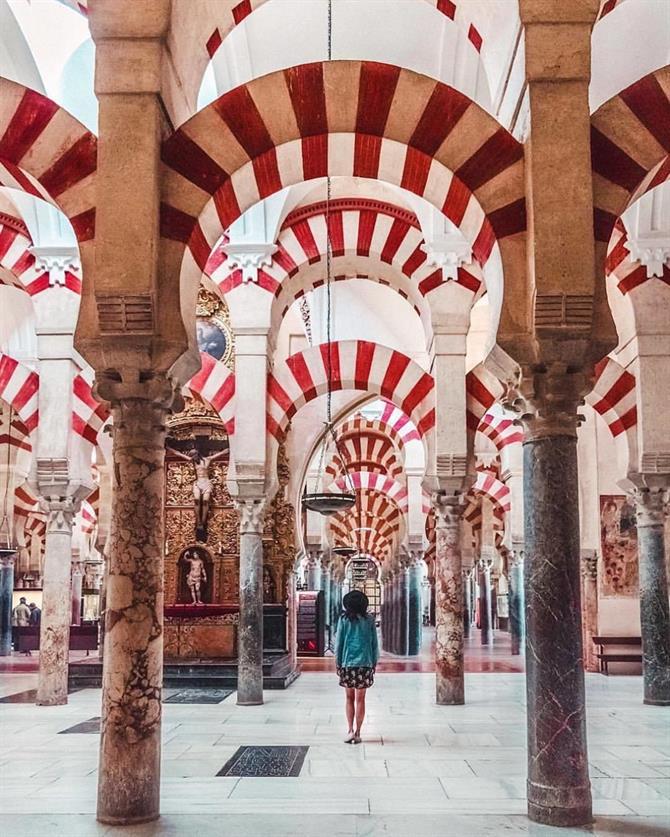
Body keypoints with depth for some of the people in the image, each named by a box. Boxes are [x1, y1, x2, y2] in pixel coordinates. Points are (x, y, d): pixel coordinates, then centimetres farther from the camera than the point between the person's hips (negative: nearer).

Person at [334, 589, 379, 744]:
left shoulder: (344, 619, -2)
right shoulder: (369, 619, 1)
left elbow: (338, 642, 0)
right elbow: (375, 642, 4)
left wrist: (337, 662, 7)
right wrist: (374, 662, 12)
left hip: (348, 662, -1)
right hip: (365, 663, 1)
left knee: (350, 698, 11)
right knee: (360, 699, 7)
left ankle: (350, 730, -2)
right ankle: (357, 733, 8)